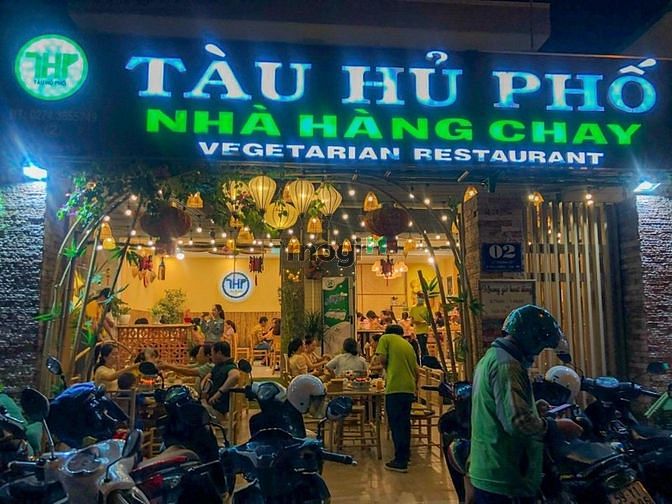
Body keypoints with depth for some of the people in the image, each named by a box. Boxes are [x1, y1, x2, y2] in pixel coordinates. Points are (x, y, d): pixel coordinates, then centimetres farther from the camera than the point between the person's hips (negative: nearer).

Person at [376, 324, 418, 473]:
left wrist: (388, 370, 12)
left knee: (395, 424, 0)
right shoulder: (408, 345, 20)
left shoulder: (386, 338, 5)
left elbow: (382, 359, -8)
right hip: (409, 388, 6)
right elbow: (416, 371, 20)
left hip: (394, 387, -6)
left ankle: (400, 461, 2)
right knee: (404, 422, 18)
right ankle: (405, 455, 28)